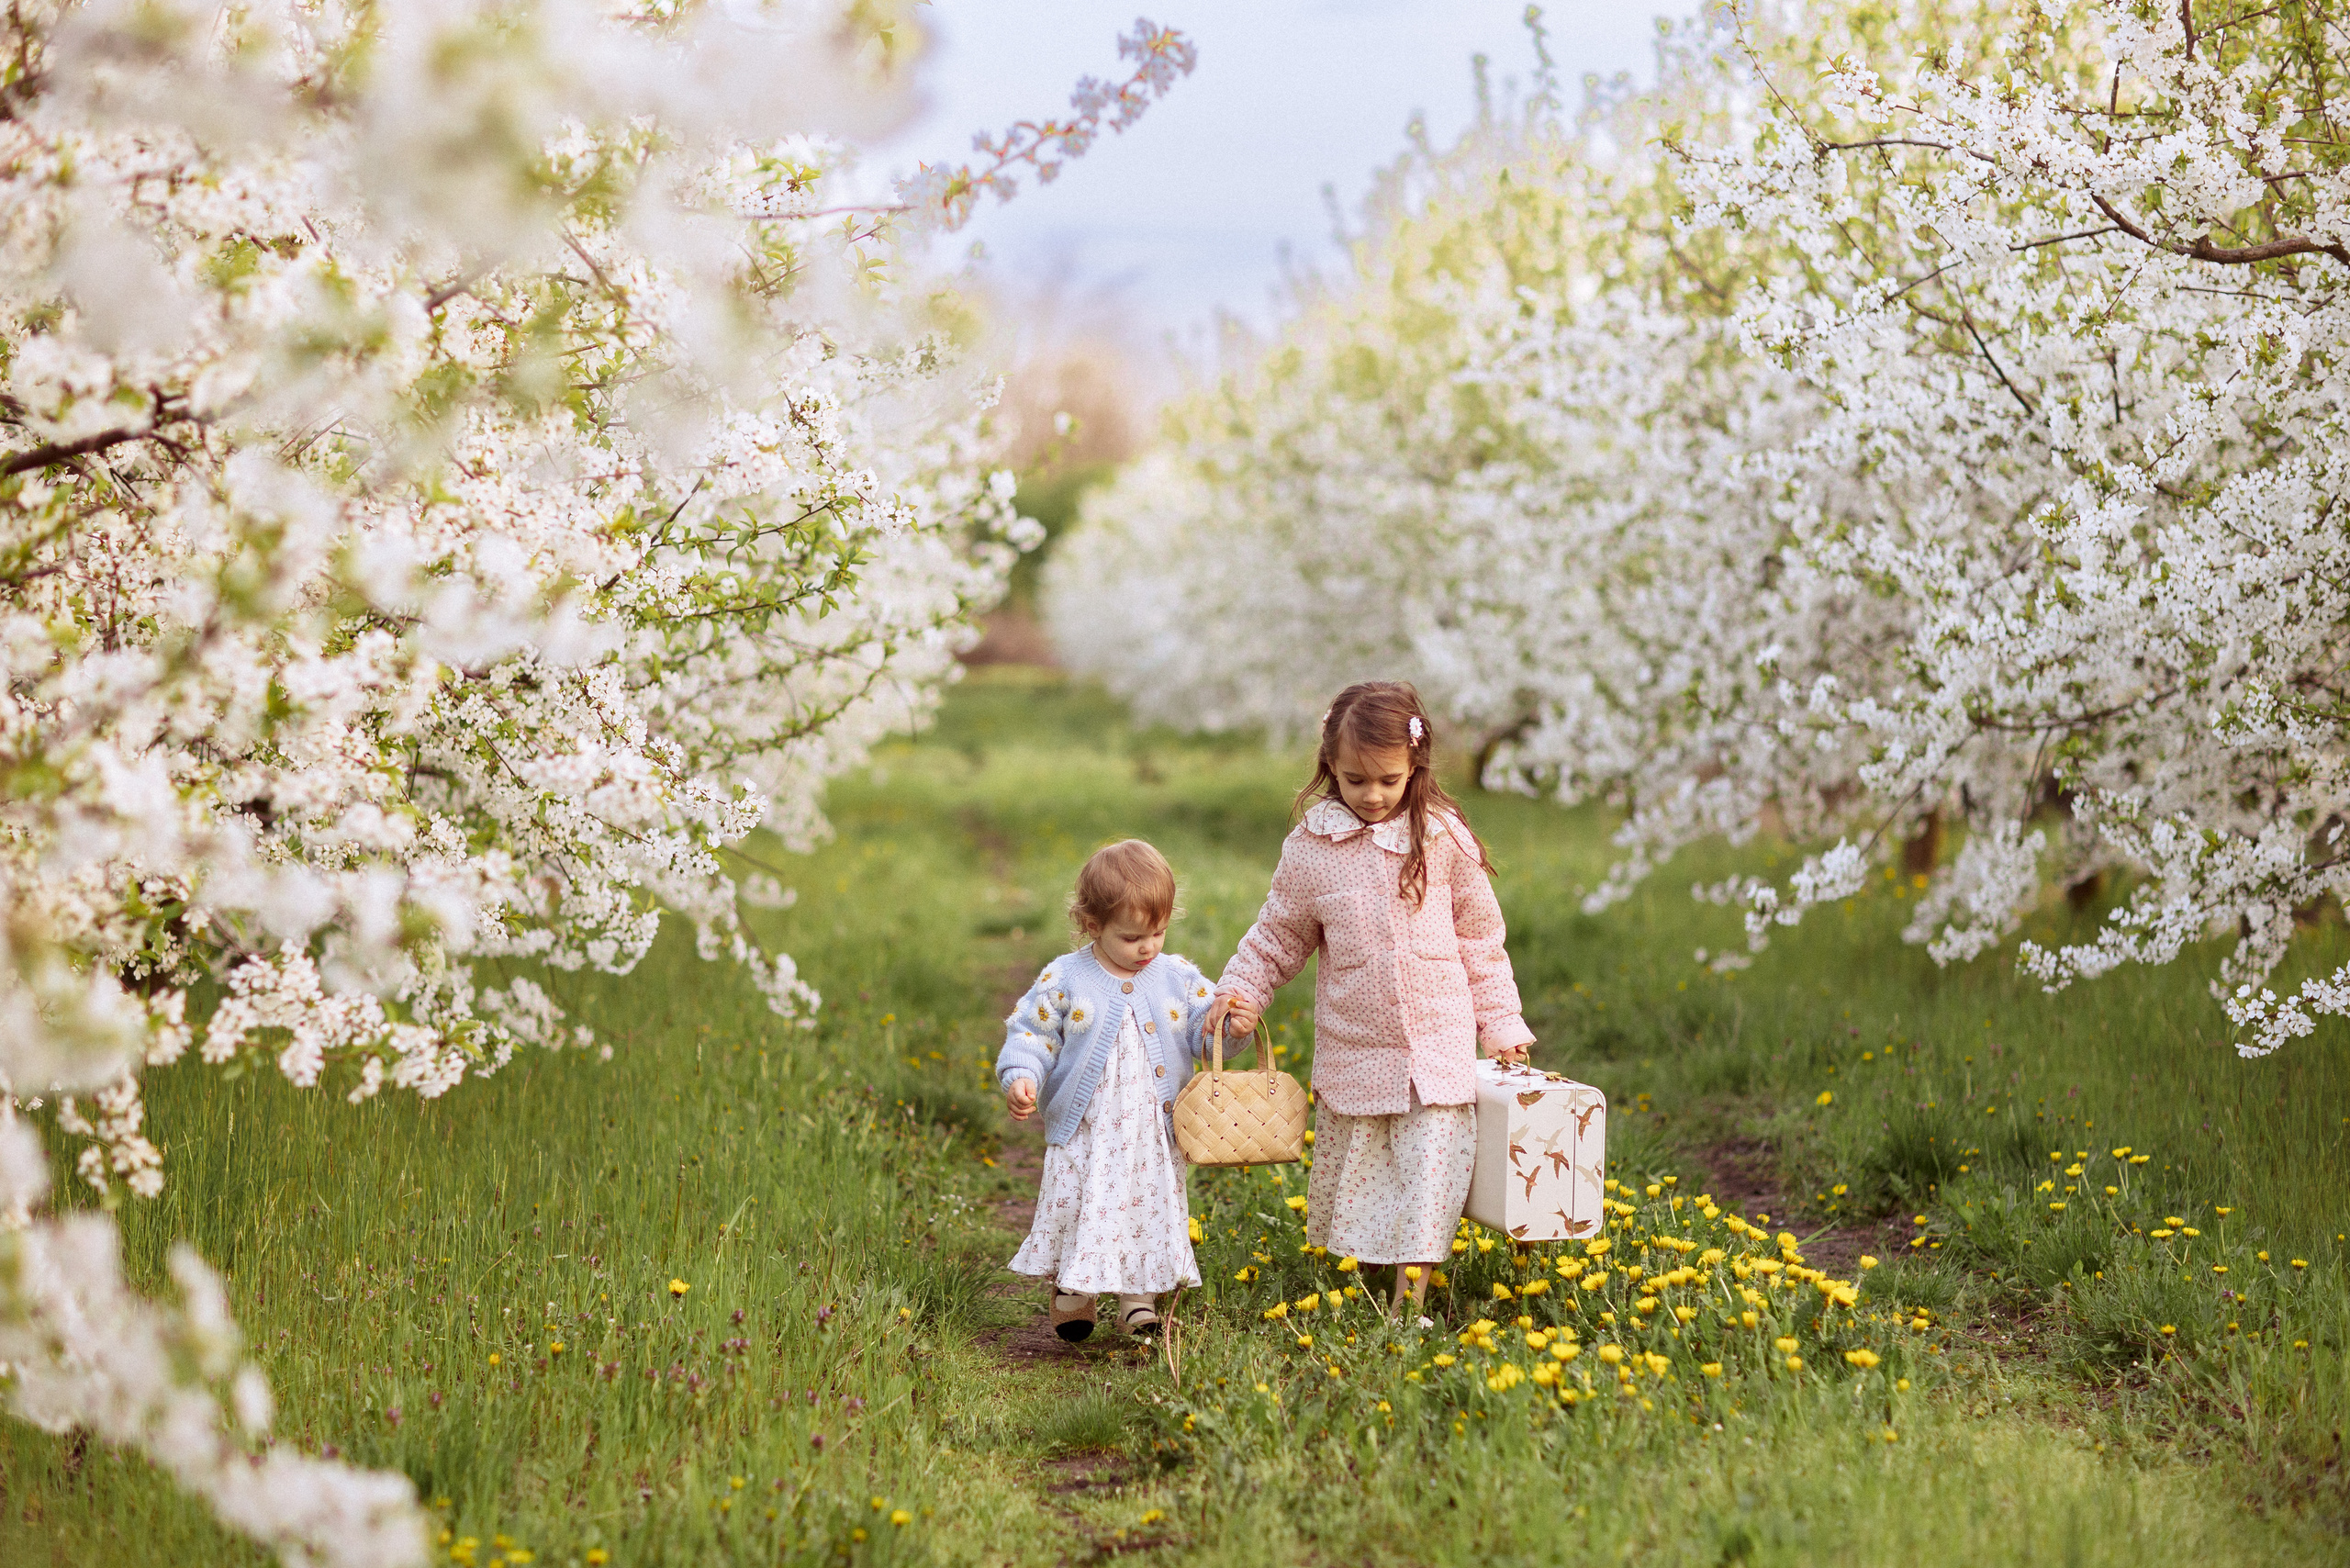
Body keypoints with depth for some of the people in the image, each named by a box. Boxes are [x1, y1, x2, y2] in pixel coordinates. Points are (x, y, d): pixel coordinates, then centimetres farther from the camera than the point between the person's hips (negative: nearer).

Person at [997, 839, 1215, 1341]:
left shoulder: (1179, 978, 2)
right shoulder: (1064, 979, -5)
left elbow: (1205, 1033, 2)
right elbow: (1030, 1034, -2)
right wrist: (1021, 1078, -18)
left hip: (1154, 1135, 2)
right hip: (1084, 1132, -2)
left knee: (1150, 1212, 5)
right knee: (1075, 1212, 2)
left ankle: (1139, 1295, 21)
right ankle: (1073, 1293, 23)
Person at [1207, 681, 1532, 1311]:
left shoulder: (1441, 837, -1)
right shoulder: (1310, 848, -2)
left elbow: (1479, 936, 8)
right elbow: (1277, 937, 10)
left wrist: (1500, 1022, 9)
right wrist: (1237, 992, -5)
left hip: (1438, 1051, -1)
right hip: (1353, 1056, 1)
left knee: (1430, 1173, -6)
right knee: (1351, 1188, 9)